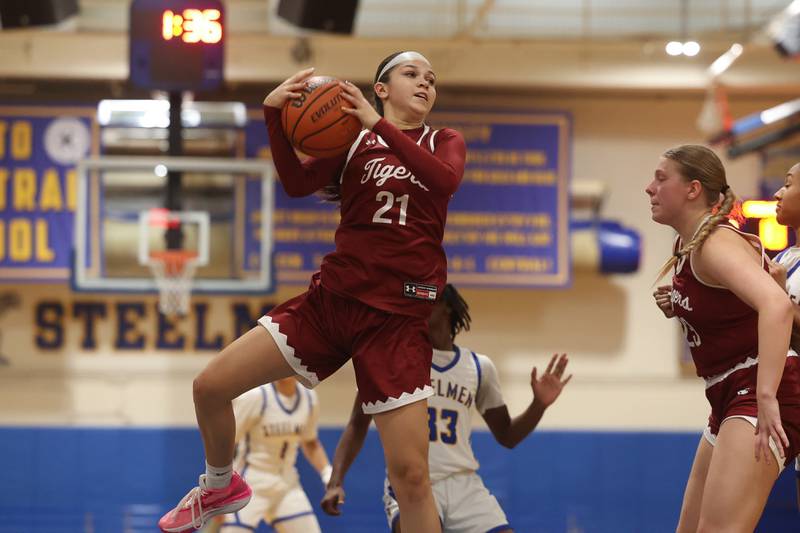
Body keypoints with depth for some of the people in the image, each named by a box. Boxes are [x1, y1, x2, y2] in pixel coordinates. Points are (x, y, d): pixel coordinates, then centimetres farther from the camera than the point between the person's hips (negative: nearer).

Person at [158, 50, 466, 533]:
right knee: (210, 387, -2)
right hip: (333, 296, 2)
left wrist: (379, 124, -20)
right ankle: (222, 487, 26)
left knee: (410, 472, -11)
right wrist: (274, 114, -18)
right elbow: (298, 183, -6)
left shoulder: (445, 142, 10)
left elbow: (446, 180, -15)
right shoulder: (353, 140, 12)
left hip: (399, 316, -2)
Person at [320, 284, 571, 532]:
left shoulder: (479, 367, 10)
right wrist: (336, 482, -8)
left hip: (464, 486, 3)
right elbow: (358, 425, 4)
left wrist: (539, 405, -1)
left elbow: (506, 436, 18)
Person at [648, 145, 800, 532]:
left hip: (758, 398, -10)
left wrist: (766, 397, -38)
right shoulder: (687, 246, 12)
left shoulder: (715, 243, -15)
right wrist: (679, 309, 8)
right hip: (727, 399, 10)